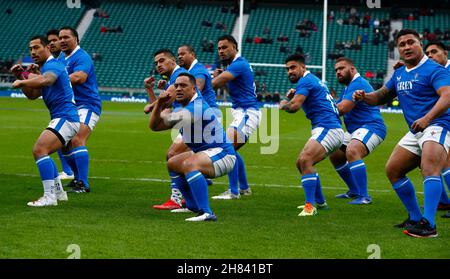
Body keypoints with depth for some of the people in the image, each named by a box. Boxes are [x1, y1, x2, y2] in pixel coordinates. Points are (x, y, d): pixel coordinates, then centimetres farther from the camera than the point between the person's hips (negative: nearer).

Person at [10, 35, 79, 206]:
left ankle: (49, 197, -27)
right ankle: (58, 192, 27)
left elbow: (44, 81, -36)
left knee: (39, 150, -23)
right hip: (62, 118, 11)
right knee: (40, 151, 21)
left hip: (65, 118, -11)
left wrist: (21, 82, -24)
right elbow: (32, 95, 22)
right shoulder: (45, 67, 20)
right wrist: (20, 76, 10)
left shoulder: (52, 65, -12)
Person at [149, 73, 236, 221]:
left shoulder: (197, 107, -23)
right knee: (173, 164, 24)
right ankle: (193, 206, 32)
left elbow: (165, 120, -24)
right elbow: (154, 126, 4)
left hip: (222, 153, -11)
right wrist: (159, 104, -13)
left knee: (189, 164, -36)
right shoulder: (181, 108, 9)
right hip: (204, 153, 11)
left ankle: (206, 213, -42)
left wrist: (164, 109, -1)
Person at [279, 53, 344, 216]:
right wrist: (294, 96, 14)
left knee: (305, 160, -27)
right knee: (302, 163, 19)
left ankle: (310, 206, -34)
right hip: (330, 130, 11)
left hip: (327, 129, -11)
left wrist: (283, 104, 3)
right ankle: (320, 202, 27)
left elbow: (294, 106, -19)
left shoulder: (305, 81, -8)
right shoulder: (312, 80, 23)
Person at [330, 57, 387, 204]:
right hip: (355, 130, 12)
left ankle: (364, 196, -33)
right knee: (335, 156, 16)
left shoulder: (358, 84, -15)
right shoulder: (347, 87, 21)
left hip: (371, 127, -12)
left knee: (352, 151, -34)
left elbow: (342, 109, -22)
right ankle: (354, 191, 28)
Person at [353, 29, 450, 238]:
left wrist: (427, 118, -38)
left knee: (429, 168, -31)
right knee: (393, 170, 12)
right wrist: (364, 97, 5)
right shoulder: (399, 74, 16)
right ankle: (415, 218, 22)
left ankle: (428, 225, -38)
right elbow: (382, 96, 28)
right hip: (415, 132, 9)